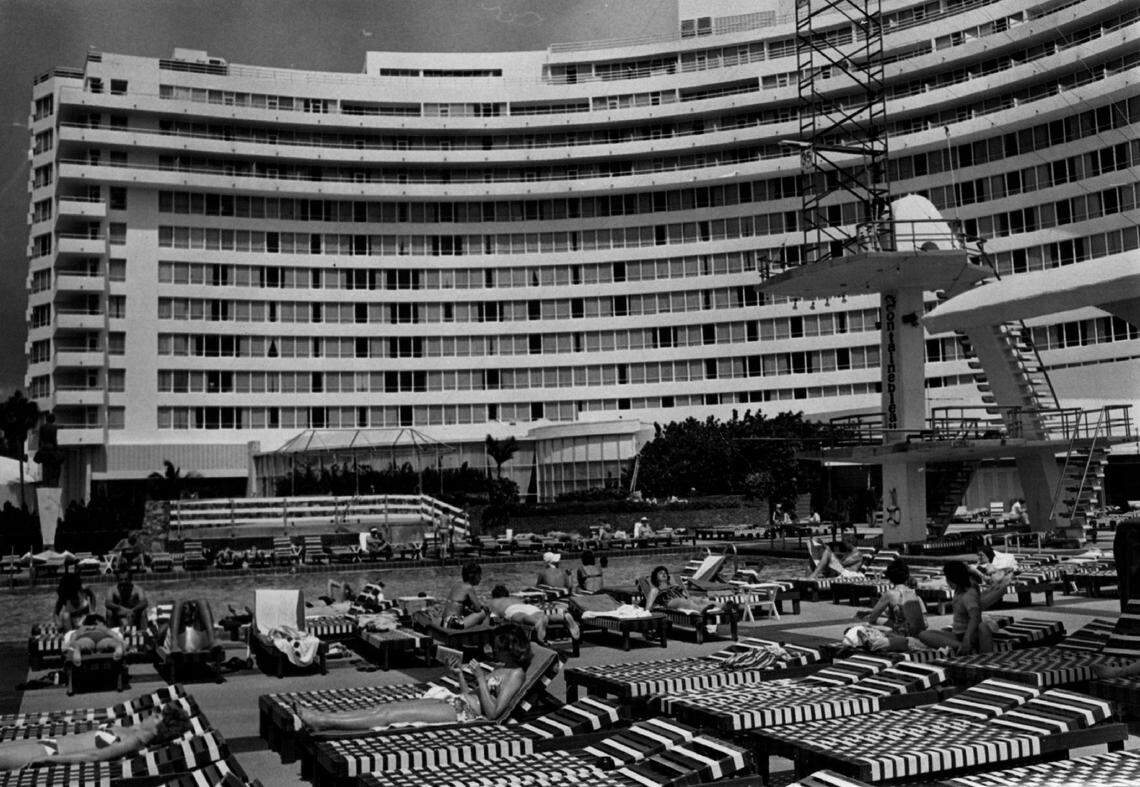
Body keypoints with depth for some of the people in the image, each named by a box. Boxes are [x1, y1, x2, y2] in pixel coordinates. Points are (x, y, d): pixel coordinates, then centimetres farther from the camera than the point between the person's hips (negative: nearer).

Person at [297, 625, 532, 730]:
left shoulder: (516, 674, -6)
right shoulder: (502, 669, 23)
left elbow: (492, 712, -17)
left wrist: (480, 679, -14)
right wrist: (460, 675, 12)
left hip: (462, 712, -9)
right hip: (453, 701, 9)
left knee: (389, 715, -17)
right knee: (385, 708, -6)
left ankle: (326, 722, -19)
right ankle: (324, 717, -12)